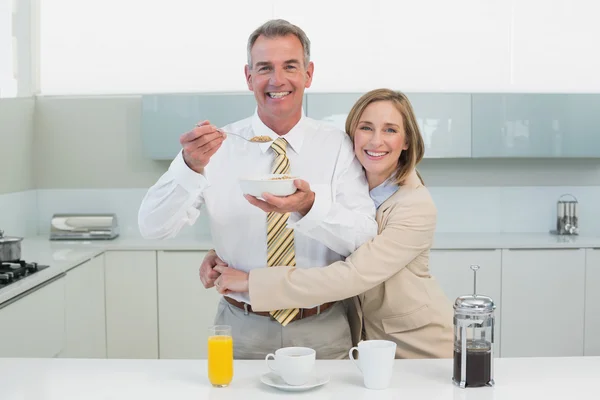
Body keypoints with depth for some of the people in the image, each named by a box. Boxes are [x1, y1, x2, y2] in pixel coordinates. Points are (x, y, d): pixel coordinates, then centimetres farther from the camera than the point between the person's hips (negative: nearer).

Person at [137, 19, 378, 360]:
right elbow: (153, 227, -11)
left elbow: (364, 238, -14)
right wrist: (191, 166, -30)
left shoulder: (338, 146, -5)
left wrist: (310, 206, -34)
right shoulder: (218, 145, -5)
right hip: (243, 331, 0)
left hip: (322, 332, 1)